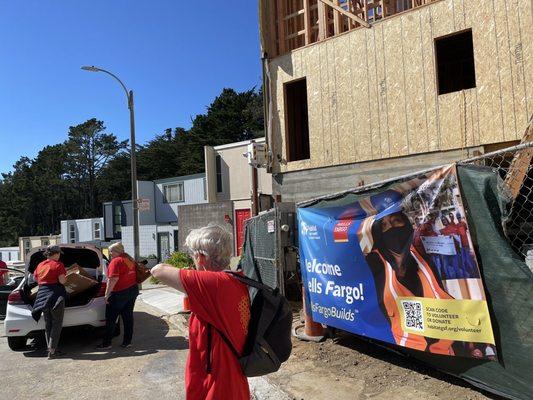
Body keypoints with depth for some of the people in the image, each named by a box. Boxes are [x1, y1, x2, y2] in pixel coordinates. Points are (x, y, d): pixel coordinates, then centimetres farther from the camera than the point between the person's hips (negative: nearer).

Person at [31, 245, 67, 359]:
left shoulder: (40, 265, 10)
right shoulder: (58, 265, -9)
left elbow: (35, 278, 20)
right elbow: (62, 281, -16)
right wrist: (65, 277, 4)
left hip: (42, 294, 6)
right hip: (55, 294, -6)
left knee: (48, 323, 13)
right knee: (57, 323, 0)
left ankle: (50, 349, 17)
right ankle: (52, 350, -5)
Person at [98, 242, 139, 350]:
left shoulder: (116, 261, -12)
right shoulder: (129, 259, 13)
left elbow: (114, 278, -21)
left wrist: (107, 294, -18)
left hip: (119, 292, -8)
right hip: (133, 289, 8)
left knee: (111, 319, 3)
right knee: (128, 317, 10)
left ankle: (106, 343, 9)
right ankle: (127, 342, 13)